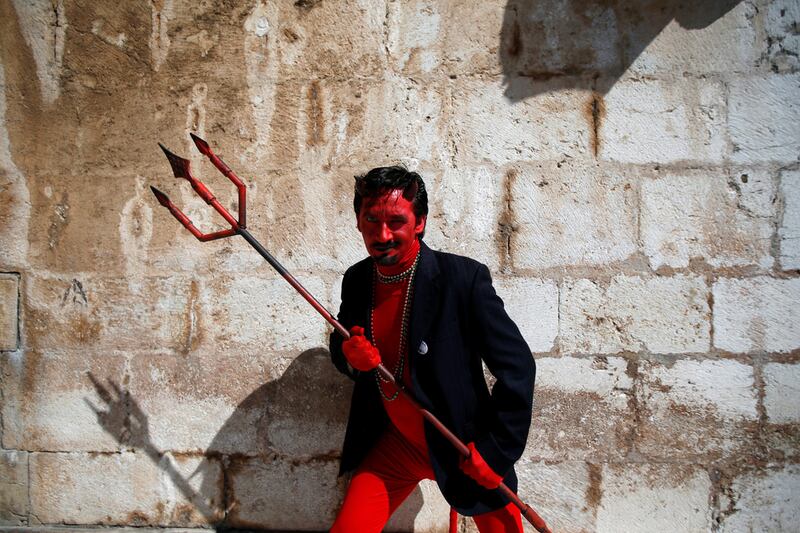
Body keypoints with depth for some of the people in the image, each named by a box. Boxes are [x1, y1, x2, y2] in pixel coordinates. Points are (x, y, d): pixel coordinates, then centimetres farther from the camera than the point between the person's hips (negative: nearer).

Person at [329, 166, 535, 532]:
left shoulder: (464, 278, -21)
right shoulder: (356, 280, -4)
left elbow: (517, 367, -18)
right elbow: (341, 345, 11)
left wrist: (496, 450, -17)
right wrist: (349, 356, -13)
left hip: (463, 451, -4)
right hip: (393, 443, 4)